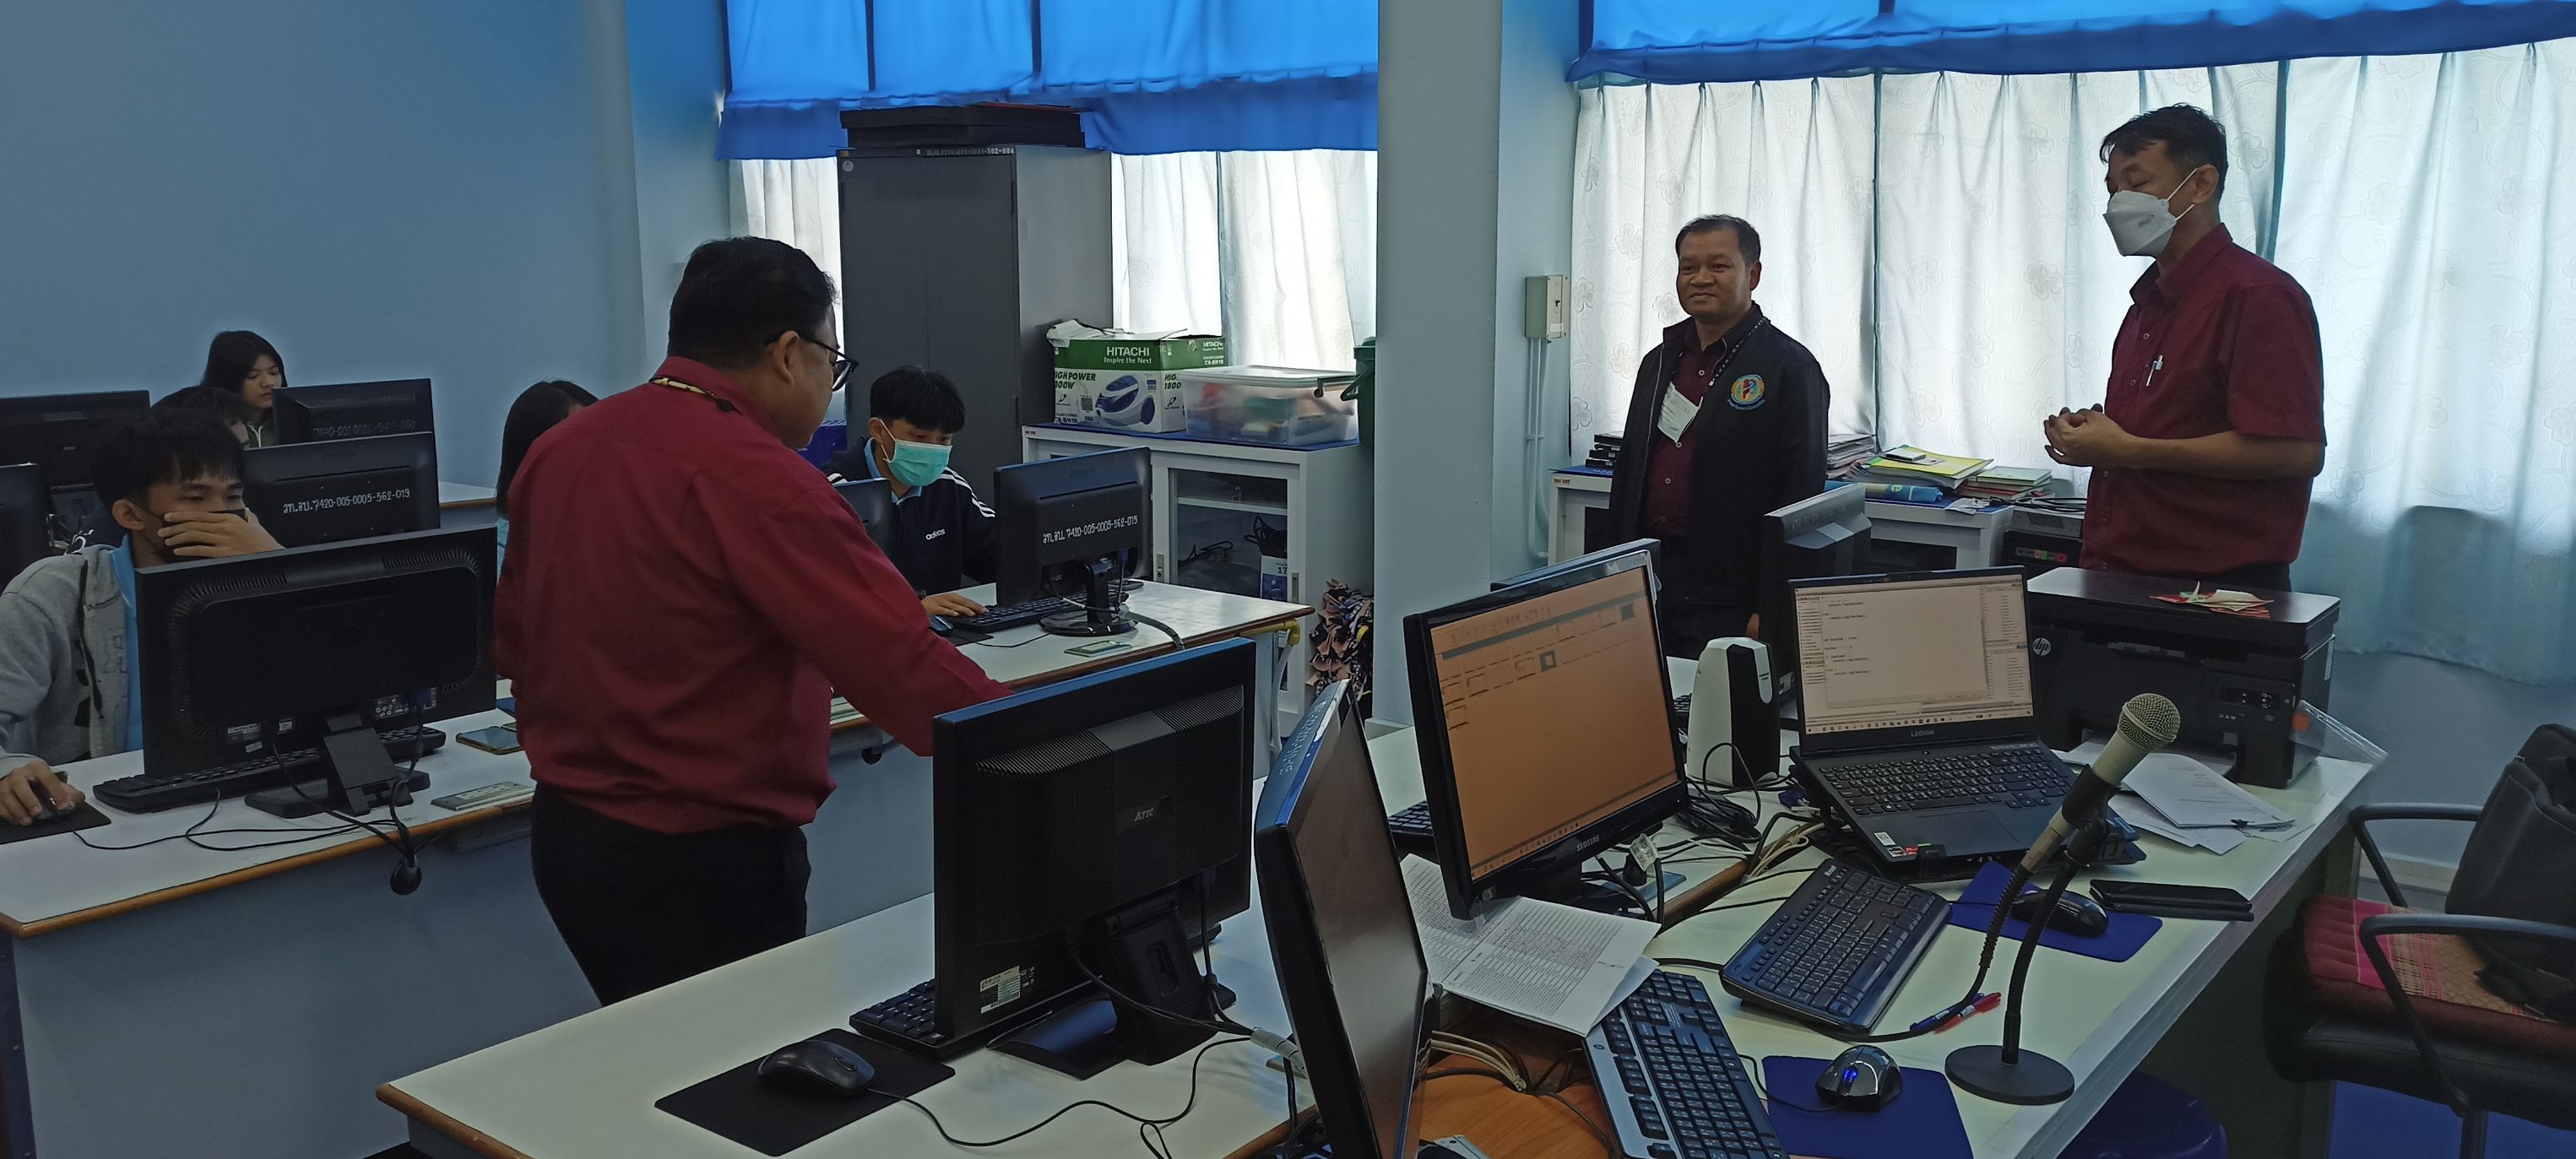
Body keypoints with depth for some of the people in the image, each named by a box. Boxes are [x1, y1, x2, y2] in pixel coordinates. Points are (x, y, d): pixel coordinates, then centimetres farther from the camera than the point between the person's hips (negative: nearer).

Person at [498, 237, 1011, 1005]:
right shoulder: (754, 482, -21)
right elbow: (905, 669, -24)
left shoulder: (560, 450, 4)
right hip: (701, 863, -8)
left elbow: (514, 644, 16)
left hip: (564, 829, 9)